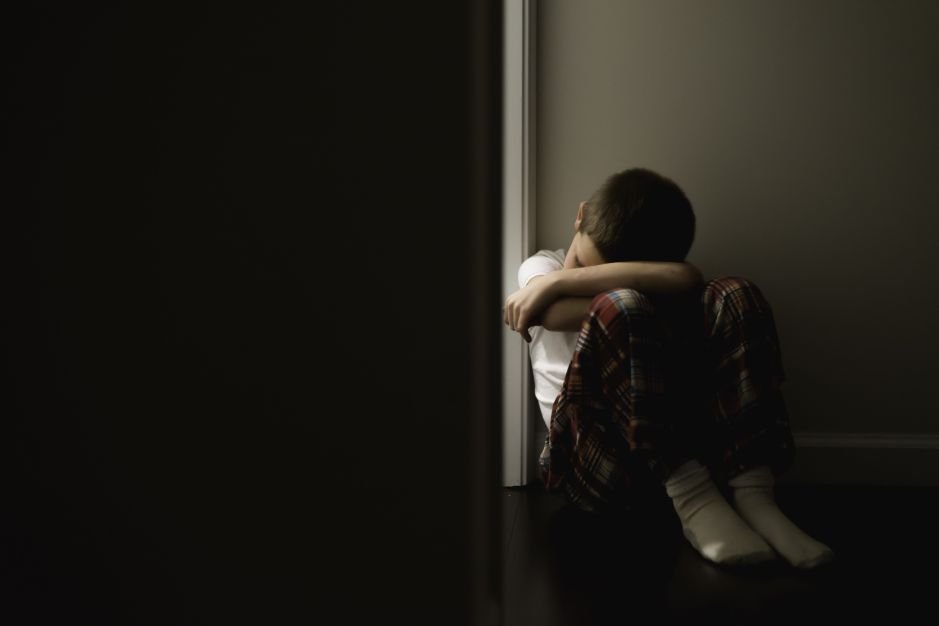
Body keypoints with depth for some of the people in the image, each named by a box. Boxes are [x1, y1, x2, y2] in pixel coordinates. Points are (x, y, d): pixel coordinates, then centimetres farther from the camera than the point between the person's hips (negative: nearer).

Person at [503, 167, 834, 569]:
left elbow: (687, 279, -12)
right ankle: (692, 496, -31)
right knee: (620, 307, -27)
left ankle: (751, 492, -28)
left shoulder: (654, 291, 15)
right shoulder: (542, 267, 13)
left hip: (676, 436, 3)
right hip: (592, 451, -3)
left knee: (733, 295, -16)